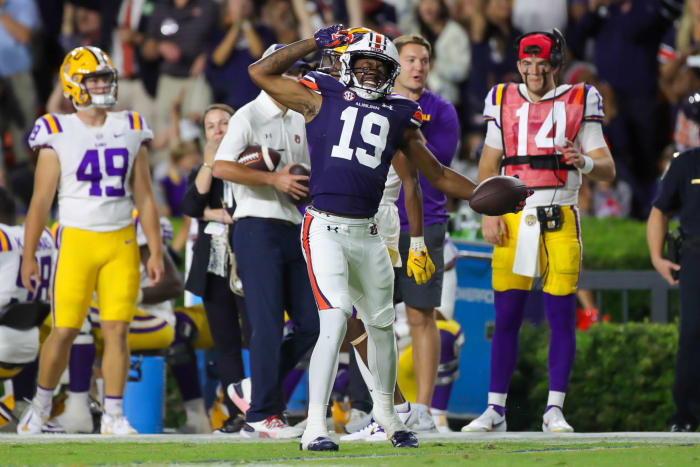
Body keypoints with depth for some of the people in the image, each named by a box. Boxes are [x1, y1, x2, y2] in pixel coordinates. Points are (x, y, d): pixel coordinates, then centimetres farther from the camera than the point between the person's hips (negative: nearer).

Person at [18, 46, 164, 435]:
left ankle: (114, 416, 4)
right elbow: (41, 200, 0)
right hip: (78, 241, -3)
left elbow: (144, 197, 11)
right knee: (65, 330, -2)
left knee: (117, 329, -2)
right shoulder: (58, 135, -2)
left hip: (122, 243, 3)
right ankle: (41, 405, 18)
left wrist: (156, 251, 6)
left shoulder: (131, 131, 8)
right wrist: (29, 256, -2)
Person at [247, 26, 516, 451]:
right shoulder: (321, 98, 6)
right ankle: (316, 427, -19)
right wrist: (317, 43, 7)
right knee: (335, 320, -19)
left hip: (367, 235, 5)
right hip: (324, 230, -5)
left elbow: (438, 175, 22)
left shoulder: (399, 117, 14)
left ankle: (386, 411, 41)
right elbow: (261, 72, 8)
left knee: (382, 324, 16)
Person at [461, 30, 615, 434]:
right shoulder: (503, 101, 12)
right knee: (506, 317, 1)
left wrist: (584, 162, -19)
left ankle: (555, 410, 2)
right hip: (513, 219, 2)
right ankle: (496, 409, 5)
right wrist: (488, 213, -1)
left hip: (560, 219, -1)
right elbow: (488, 167, 14)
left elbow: (608, 170, 3)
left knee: (562, 316, -3)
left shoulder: (579, 102, 5)